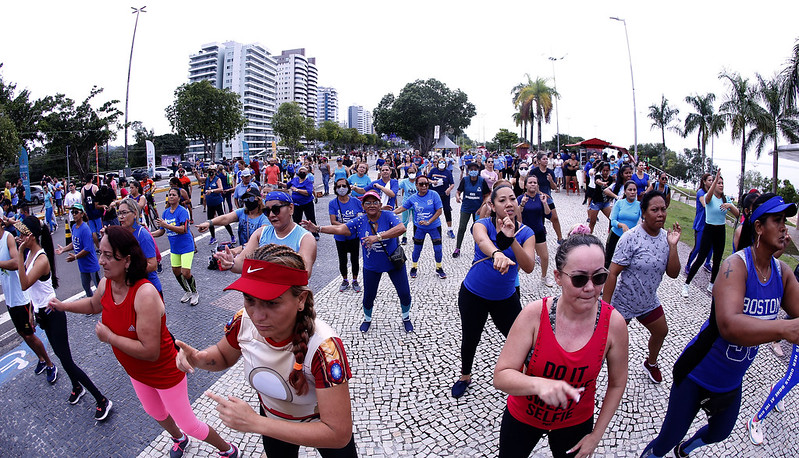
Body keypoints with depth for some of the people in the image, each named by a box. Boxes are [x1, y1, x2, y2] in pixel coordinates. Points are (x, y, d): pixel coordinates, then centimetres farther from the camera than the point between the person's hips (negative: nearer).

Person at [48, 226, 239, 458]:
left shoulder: (145, 295, -38)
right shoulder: (106, 284, -12)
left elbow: (150, 351, -37)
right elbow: (94, 304, 16)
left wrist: (109, 337, -29)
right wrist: (62, 306, 7)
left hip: (165, 372, -8)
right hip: (137, 373, 8)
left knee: (187, 423, 9)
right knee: (156, 413, 33)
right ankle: (179, 439, 64)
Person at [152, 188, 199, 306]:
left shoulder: (182, 211, -15)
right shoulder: (166, 212, 6)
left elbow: (183, 229, -27)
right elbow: (161, 231, 13)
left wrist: (166, 225, -31)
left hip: (186, 246, -7)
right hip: (174, 247, 7)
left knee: (185, 273, -11)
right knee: (176, 271, 13)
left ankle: (195, 293, 14)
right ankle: (187, 292, 35)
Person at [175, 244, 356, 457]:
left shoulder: (323, 347, -42)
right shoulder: (244, 321, -26)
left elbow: (339, 434, -38)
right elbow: (223, 356, -2)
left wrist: (255, 423, -40)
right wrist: (198, 358, -26)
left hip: (321, 422, -3)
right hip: (273, 419, 4)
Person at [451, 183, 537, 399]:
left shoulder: (526, 233, -8)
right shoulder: (483, 225, -15)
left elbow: (529, 267, -22)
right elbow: (483, 241, -40)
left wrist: (511, 238, -34)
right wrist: (497, 254, -63)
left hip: (506, 297, 2)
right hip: (473, 294, -1)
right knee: (470, 339, 13)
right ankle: (465, 377, 41)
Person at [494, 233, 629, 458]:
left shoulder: (614, 324, -21)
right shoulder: (534, 314, -26)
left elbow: (616, 384, -5)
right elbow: (501, 376, -25)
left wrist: (596, 434, -1)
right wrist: (539, 384, -43)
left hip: (576, 424, 1)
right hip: (522, 416, 0)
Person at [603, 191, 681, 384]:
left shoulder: (665, 237, -4)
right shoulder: (631, 238, -24)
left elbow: (673, 273, -5)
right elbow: (612, 273, -25)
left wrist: (673, 245, -17)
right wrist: (605, 305, -26)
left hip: (649, 301, 8)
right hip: (623, 303, -7)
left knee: (661, 332, 27)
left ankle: (651, 363, 55)